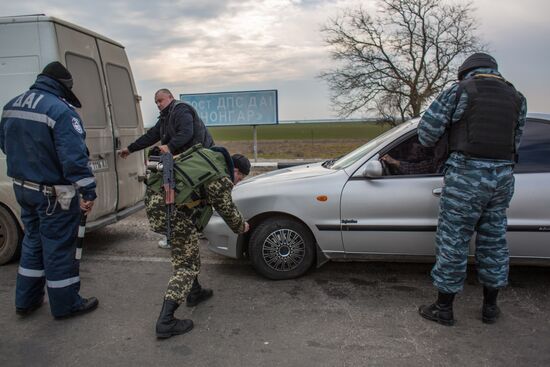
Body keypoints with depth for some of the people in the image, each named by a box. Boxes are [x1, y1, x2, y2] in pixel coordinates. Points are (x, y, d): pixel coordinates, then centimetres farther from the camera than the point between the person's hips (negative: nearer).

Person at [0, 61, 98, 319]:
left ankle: (26, 300, 33)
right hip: (54, 194, -8)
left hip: (23, 188, 8)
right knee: (59, 248, 4)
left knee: (33, 242, 22)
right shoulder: (60, 110, -21)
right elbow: (74, 156, -27)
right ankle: (65, 305, 19)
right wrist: (88, 191, -26)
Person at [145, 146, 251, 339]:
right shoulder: (221, 179, -7)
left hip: (154, 199, 9)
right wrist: (242, 227, 25)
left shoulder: (206, 153, 13)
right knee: (187, 266, 1)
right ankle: (165, 321, -2)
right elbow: (228, 211, 5)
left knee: (188, 251, 25)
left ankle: (194, 293, 37)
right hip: (172, 212, -9)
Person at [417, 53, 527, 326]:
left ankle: (444, 308, 13)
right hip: (503, 176, 6)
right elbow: (516, 140, 14)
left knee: (453, 241, 3)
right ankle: (490, 307, 29)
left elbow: (428, 128, -6)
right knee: (493, 241, 17)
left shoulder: (460, 90, -2)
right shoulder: (517, 98, 14)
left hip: (467, 175, -6)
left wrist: (430, 144, 15)